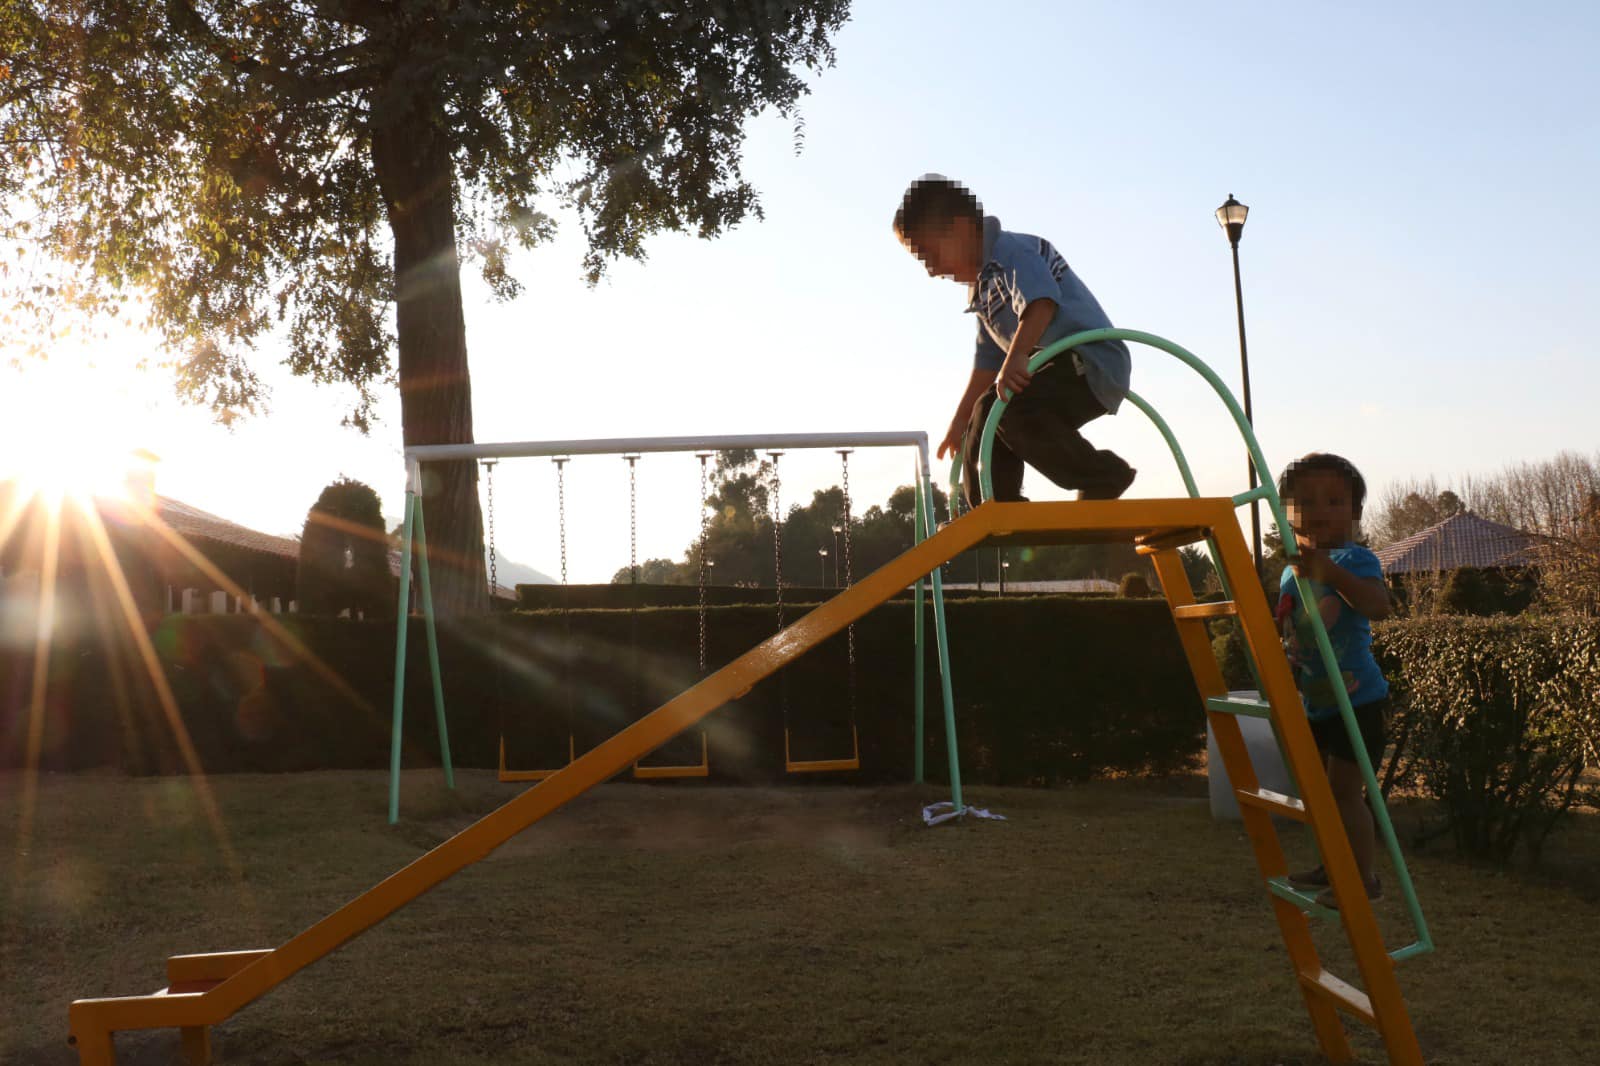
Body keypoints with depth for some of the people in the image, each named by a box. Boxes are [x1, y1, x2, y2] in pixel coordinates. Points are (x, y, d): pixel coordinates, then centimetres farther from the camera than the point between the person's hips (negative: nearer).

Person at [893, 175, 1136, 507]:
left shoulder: (1012, 250, -10)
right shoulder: (982, 289, 20)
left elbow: (1042, 299, -30)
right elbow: (988, 362, 27)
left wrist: (1016, 356, -42)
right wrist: (960, 421, 29)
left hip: (1092, 362, -11)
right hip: (1056, 368, 11)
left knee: (1007, 409, -30)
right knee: (985, 425, 9)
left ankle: (1103, 476, -18)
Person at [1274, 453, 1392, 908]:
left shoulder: (1353, 559, -15)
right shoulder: (1291, 571, 9)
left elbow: (1378, 606, -37)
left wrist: (1328, 571, -48)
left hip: (1356, 701, -9)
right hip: (1312, 704, 9)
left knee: (1344, 790, -7)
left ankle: (1364, 877, 5)